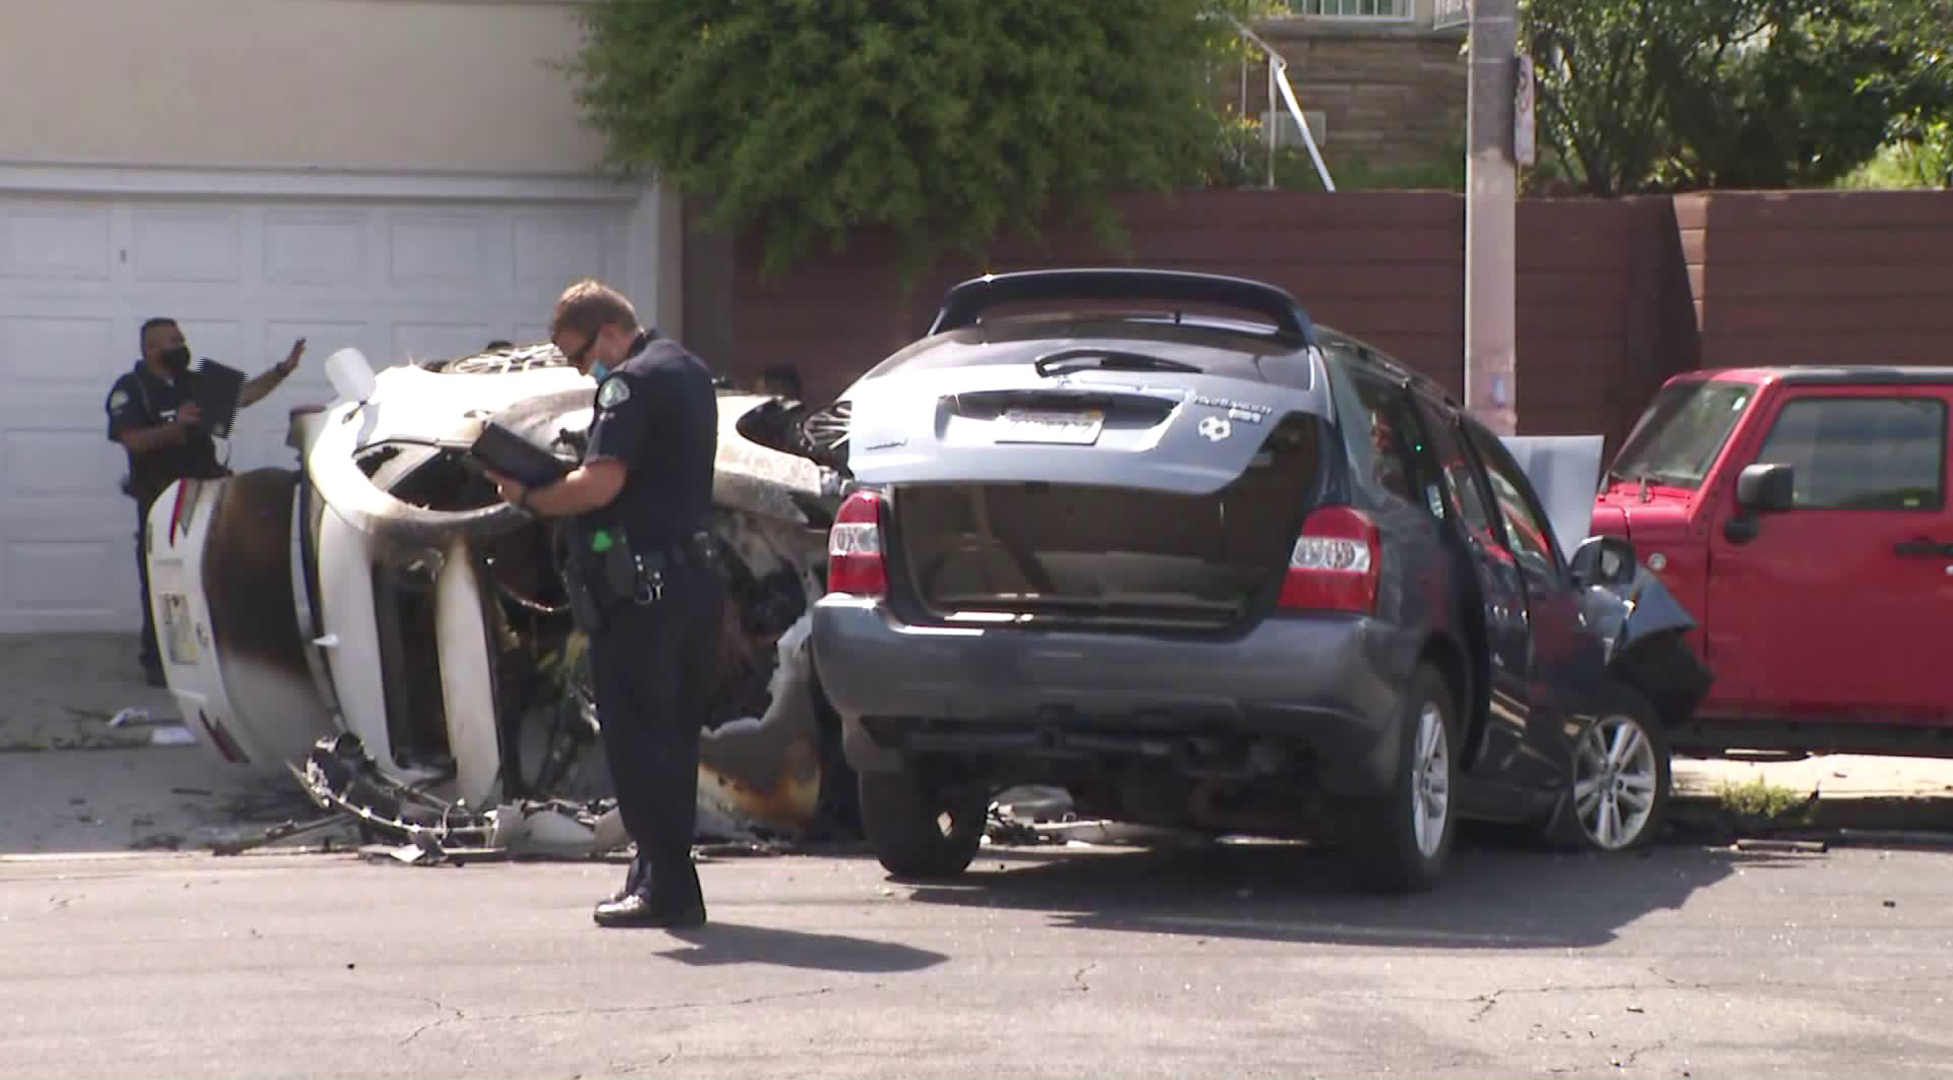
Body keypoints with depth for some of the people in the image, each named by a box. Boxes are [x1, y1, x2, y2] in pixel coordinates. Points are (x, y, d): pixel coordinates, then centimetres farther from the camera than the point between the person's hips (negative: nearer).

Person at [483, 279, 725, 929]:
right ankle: (660, 875, 20)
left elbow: (601, 482, -24)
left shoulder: (630, 382, -14)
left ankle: (667, 887, -6)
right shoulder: (688, 372, 18)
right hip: (697, 576, 10)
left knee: (637, 737, -5)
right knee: (674, 734, 14)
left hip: (641, 587, -10)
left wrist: (528, 498, -9)